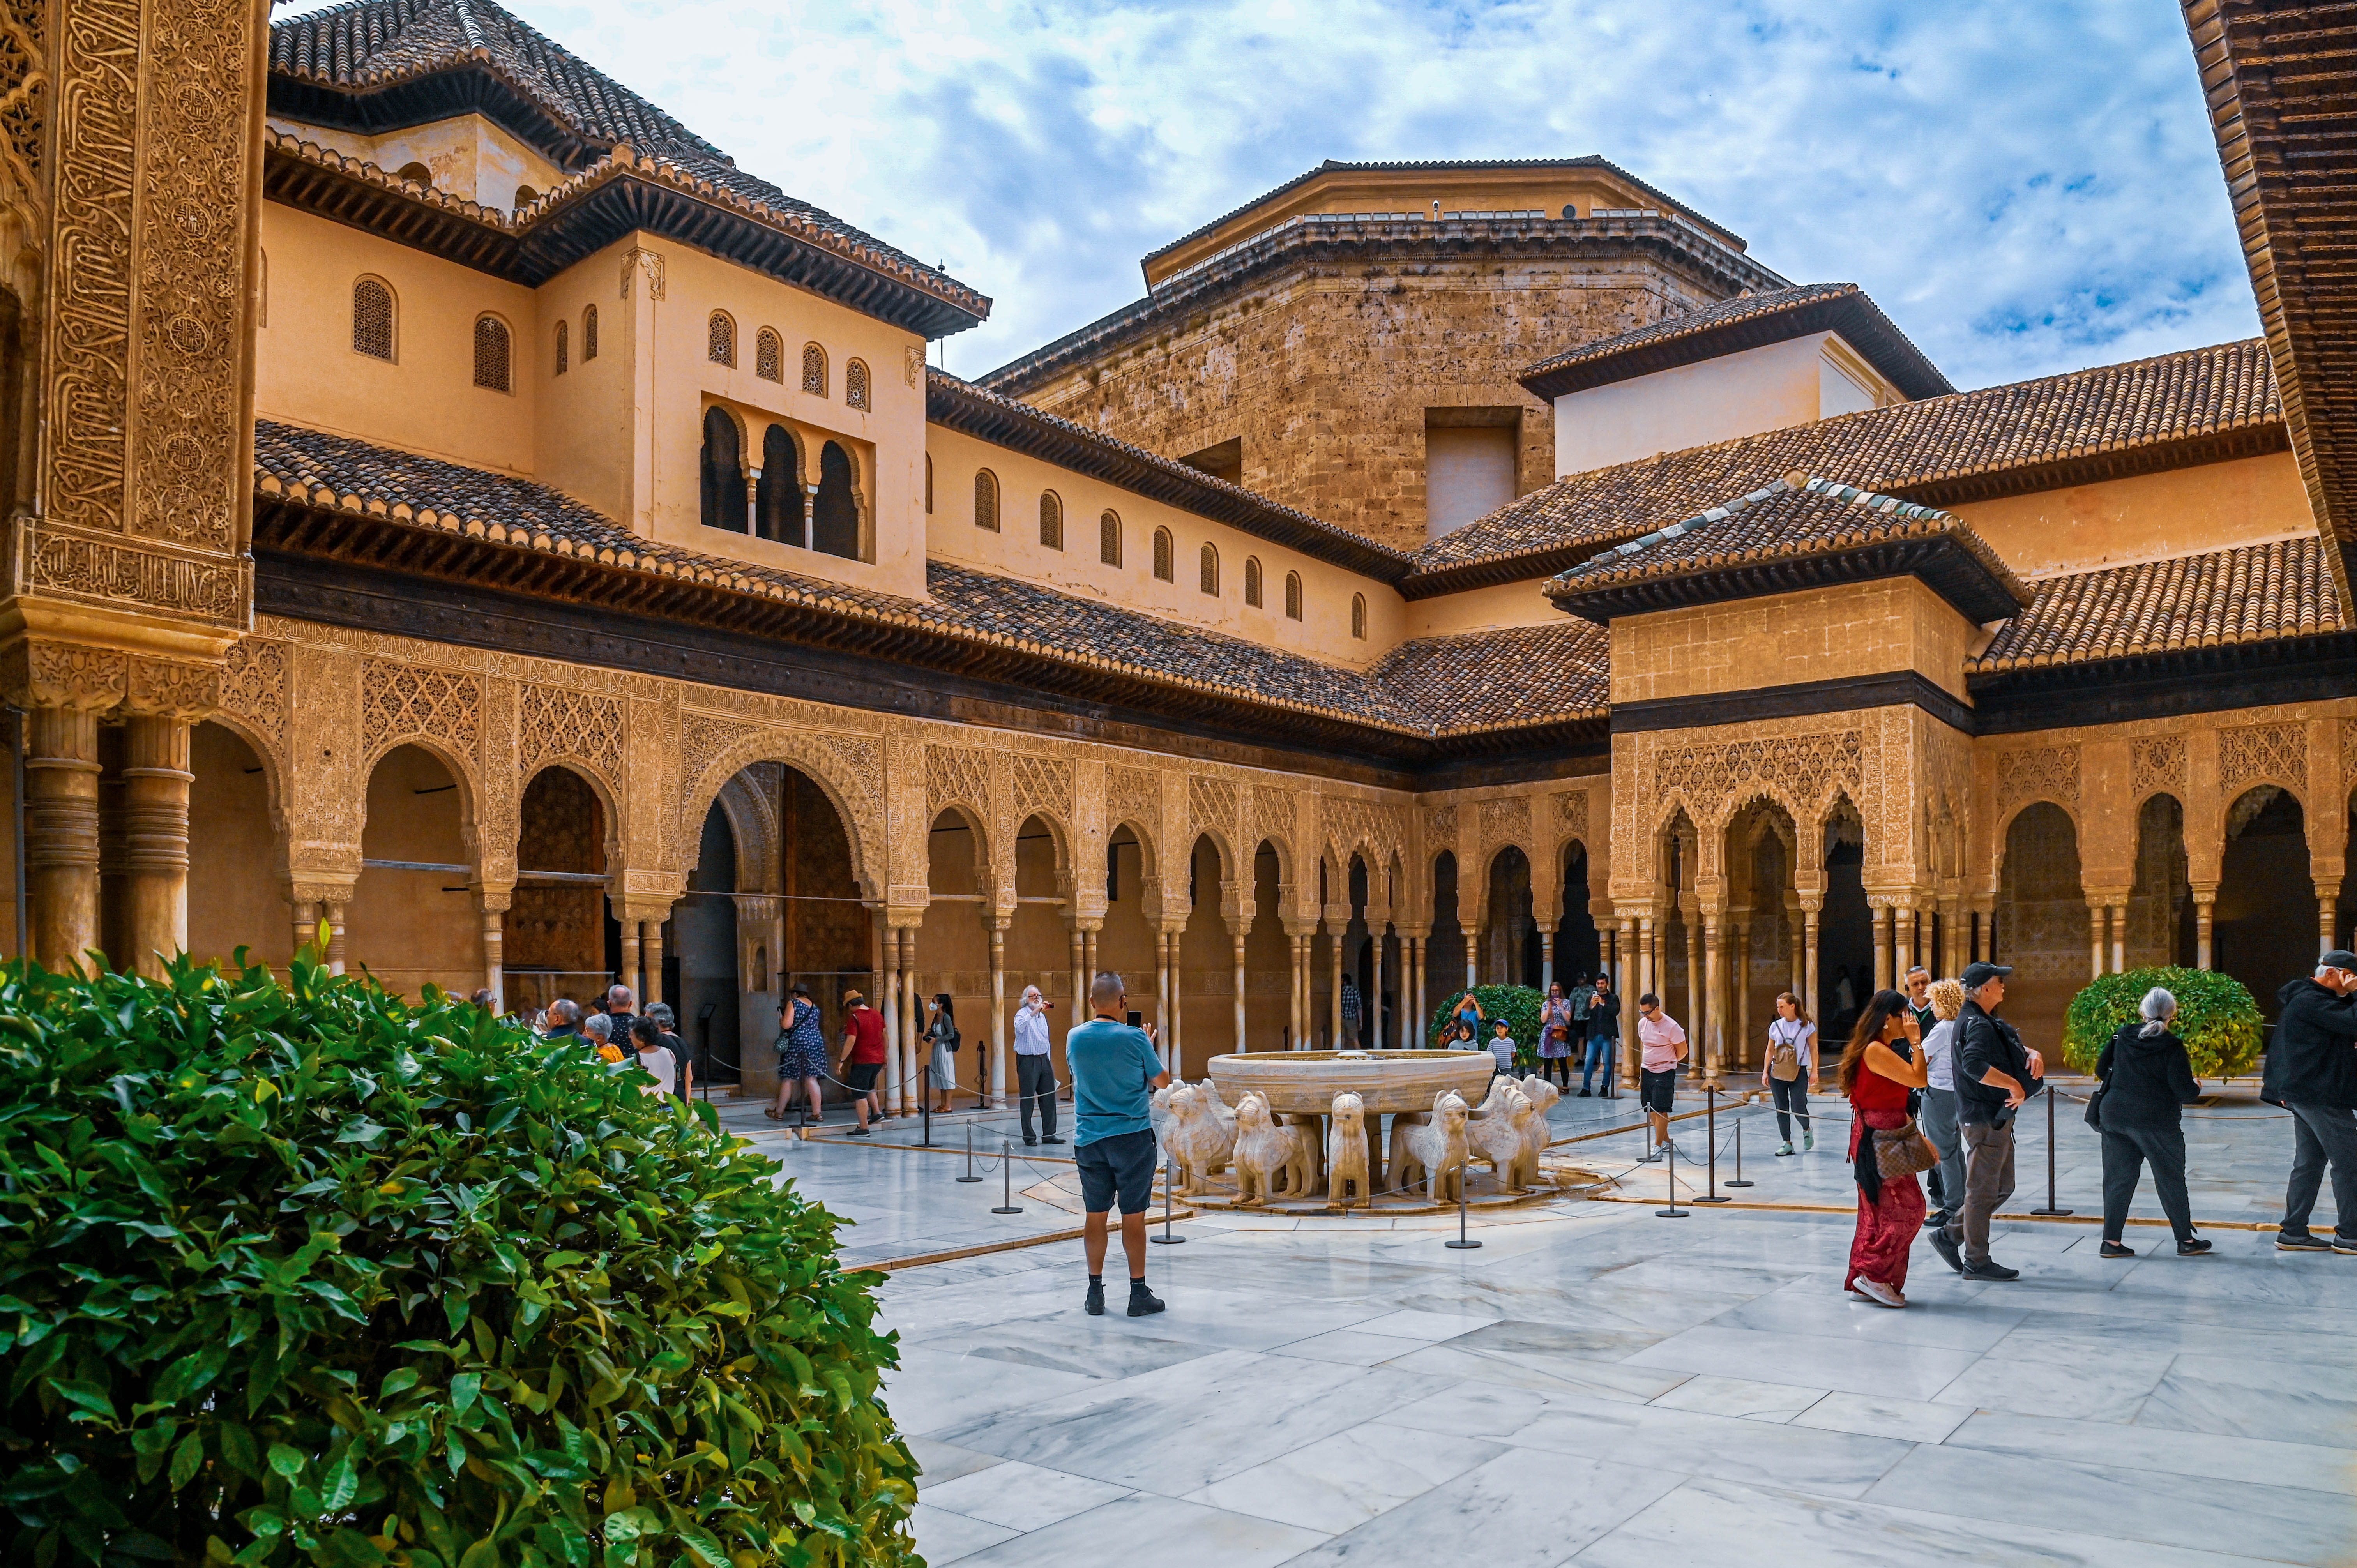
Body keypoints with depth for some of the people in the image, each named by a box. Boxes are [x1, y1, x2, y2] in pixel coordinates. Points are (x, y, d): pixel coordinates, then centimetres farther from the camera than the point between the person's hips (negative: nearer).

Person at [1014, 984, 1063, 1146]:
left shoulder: (1042, 1015, 17)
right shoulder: (1023, 1014, -6)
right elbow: (1019, 1026, -31)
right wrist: (1034, 1012, -35)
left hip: (1043, 1059, 7)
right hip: (1027, 1061, -7)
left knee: (1049, 1097, 6)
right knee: (1028, 1099, -2)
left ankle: (1049, 1134, 12)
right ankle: (1029, 1137, 4)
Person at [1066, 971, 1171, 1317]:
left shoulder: (1075, 1038, -1)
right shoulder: (1135, 1039, -11)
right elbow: (1162, 1080, 1)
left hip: (1088, 1138, 3)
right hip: (1132, 1136, -3)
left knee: (1094, 1216, 10)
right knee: (1134, 1217, 4)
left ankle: (1096, 1293, 16)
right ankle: (1139, 1294, 11)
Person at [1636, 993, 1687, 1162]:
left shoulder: (1671, 1027, -16)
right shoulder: (1642, 1023, 4)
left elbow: (1682, 1051, -6)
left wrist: (1667, 1063, 7)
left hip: (1665, 1073, -7)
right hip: (1647, 1071, 7)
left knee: (1660, 1110, -7)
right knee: (1651, 1110, 10)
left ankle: (1658, 1148, -2)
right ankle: (1666, 1141, 26)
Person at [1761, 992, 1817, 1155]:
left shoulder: (1806, 1025, 0)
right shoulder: (1776, 1026, 8)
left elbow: (1813, 1049, 3)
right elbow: (1770, 1050, 14)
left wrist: (1814, 1071, -3)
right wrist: (1765, 1072, 10)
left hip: (1799, 1072, -3)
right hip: (1777, 1072, 3)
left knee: (1798, 1108, -10)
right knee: (1781, 1109, 3)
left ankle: (1807, 1130, 22)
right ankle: (1787, 1143, 11)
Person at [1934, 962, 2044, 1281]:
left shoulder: (1987, 1021, 14)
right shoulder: (1978, 1025, -20)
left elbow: (2013, 1046, 20)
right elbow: (1974, 1065, -36)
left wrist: (2033, 1054, -1)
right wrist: (2013, 1084, -29)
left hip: (1996, 1117, 10)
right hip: (1984, 1119, -10)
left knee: (2002, 1187, 18)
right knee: (1983, 1190, 0)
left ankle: (1949, 1235, 22)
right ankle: (1977, 1261, 10)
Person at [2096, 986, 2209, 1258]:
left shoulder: (2122, 1036, 2)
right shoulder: (2172, 1047, -11)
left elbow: (2101, 1070, 9)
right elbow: (2184, 1090, -12)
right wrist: (2197, 1089, 10)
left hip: (2115, 1116, 4)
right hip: (2157, 1122, -4)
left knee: (2118, 1179, 7)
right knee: (2171, 1180, 12)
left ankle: (2111, 1241, 6)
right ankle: (2186, 1240, 23)